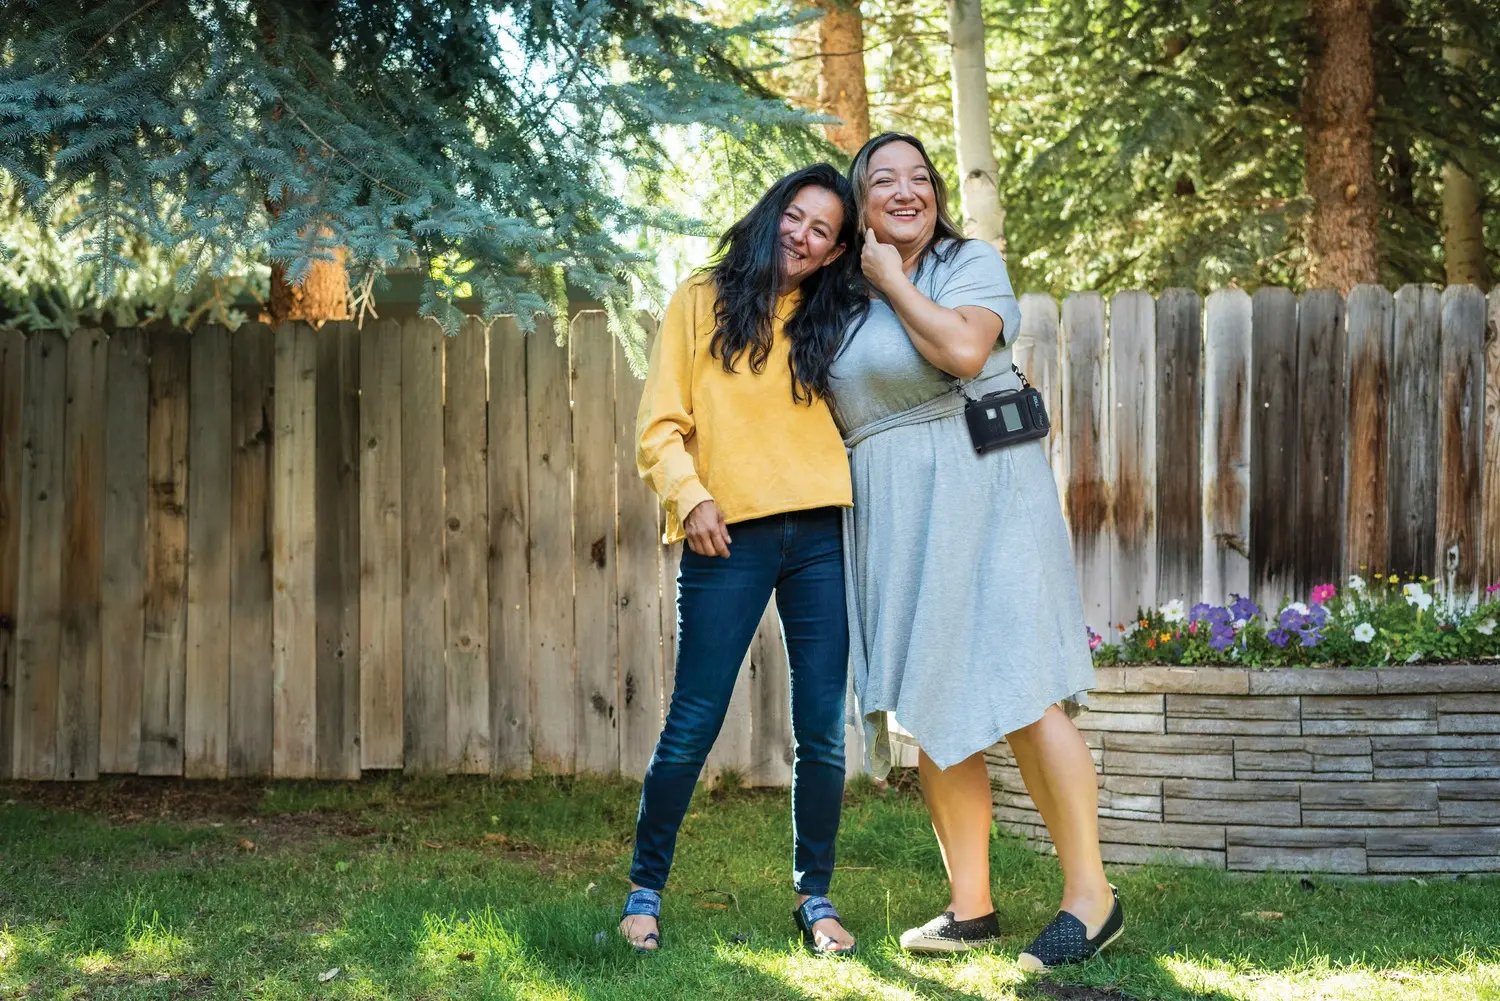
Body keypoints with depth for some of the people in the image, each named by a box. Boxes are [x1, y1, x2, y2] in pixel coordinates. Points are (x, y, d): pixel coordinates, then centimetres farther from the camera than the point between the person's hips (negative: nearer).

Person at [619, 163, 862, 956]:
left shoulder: (831, 322, 15)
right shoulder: (702, 302, 6)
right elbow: (661, 427, 1)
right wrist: (688, 496, -13)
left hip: (822, 536, 3)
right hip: (729, 538, -3)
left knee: (823, 729, 2)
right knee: (692, 725, -2)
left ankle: (814, 894, 15)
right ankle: (645, 888, 12)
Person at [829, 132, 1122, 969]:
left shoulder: (971, 263, 1)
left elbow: (962, 348, -19)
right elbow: (831, 416, 22)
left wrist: (891, 279, -7)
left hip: (975, 490, -6)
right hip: (893, 515, 6)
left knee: (1020, 695, -11)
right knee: (933, 708, 5)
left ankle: (1091, 895, -5)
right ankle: (971, 906, 10)